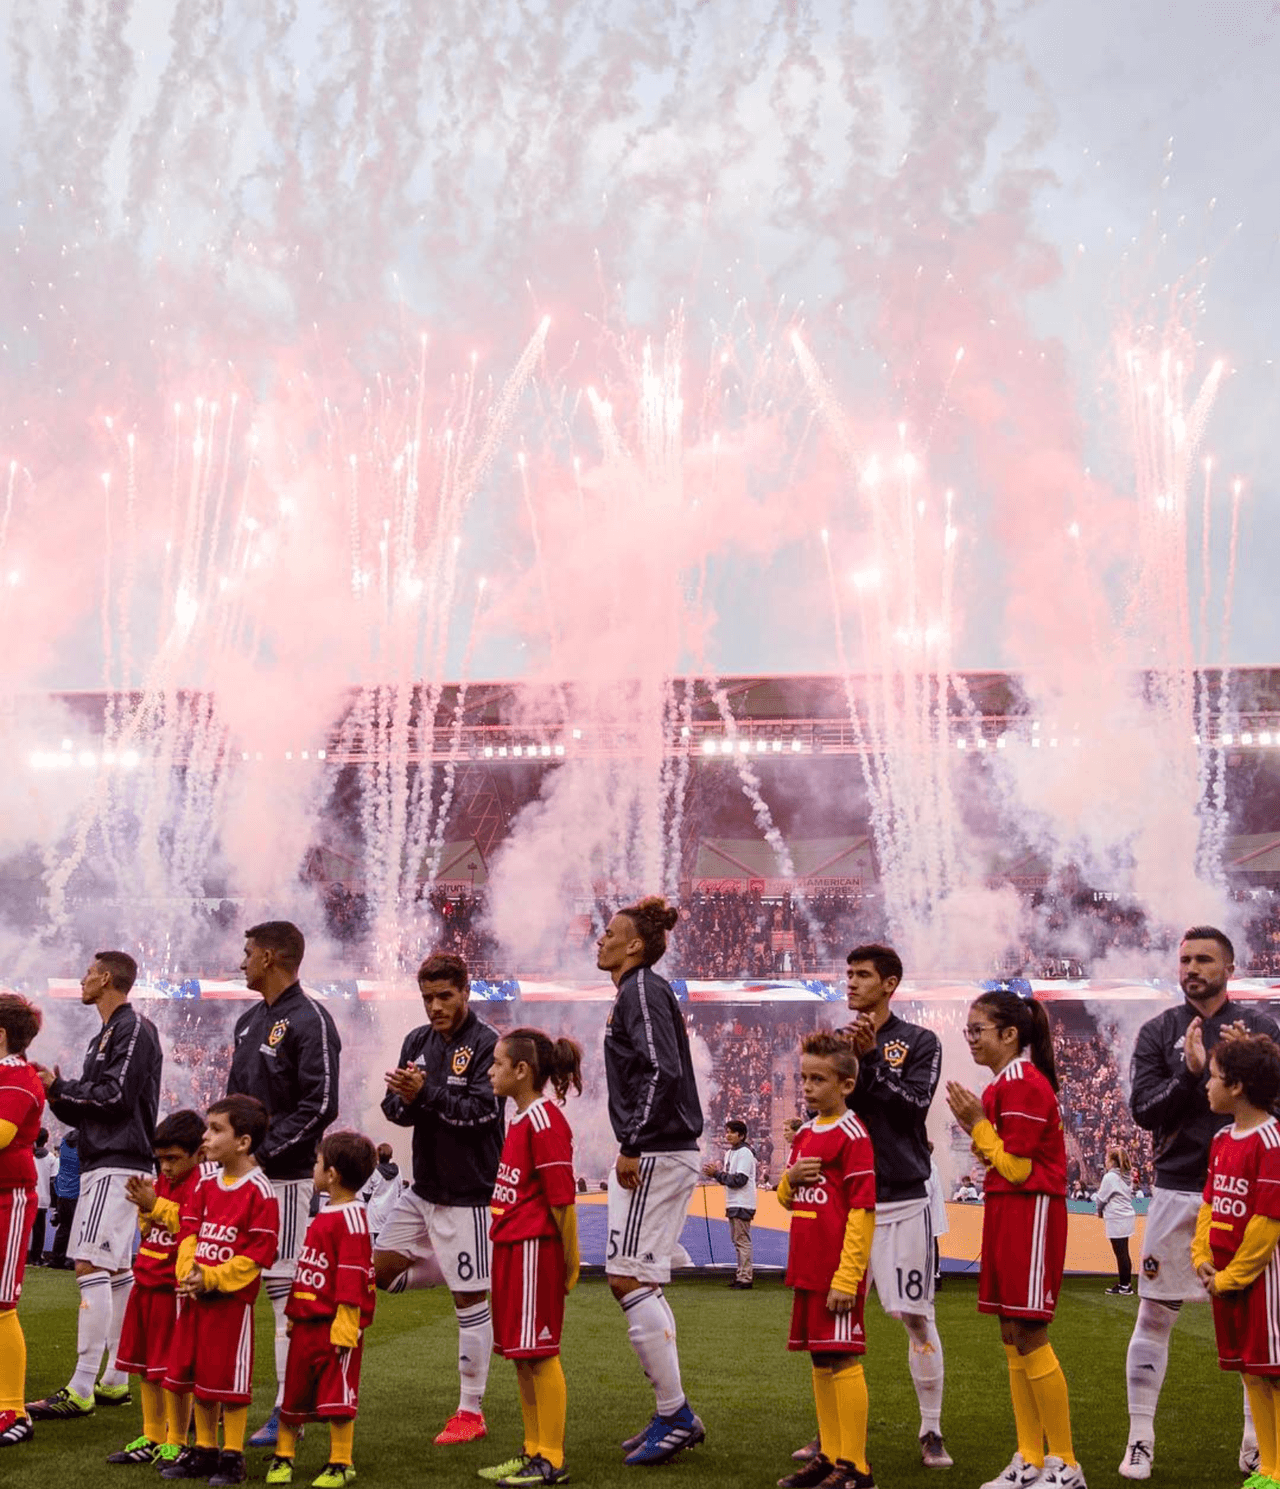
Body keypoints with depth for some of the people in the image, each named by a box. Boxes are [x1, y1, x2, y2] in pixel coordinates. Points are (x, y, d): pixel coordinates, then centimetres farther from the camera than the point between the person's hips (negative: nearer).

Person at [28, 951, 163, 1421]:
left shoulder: (133, 1029, -10)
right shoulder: (106, 1035, 21)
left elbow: (115, 1097, -19)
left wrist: (60, 1087, -8)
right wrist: (57, 1089, 5)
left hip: (117, 1165, -11)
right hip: (104, 1162, 11)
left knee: (91, 1266, -15)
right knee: (115, 1270, 12)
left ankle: (81, 1389, -17)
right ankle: (115, 1381, 18)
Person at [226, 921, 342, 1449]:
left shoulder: (309, 1021, -11)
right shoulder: (249, 1021, 17)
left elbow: (320, 1106, -18)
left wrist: (262, 1150, -18)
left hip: (285, 1177, -9)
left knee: (284, 1287, -6)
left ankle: (288, 1410, 0)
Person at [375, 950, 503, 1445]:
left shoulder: (486, 1044, -12)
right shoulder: (417, 1041, 9)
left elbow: (482, 1109, -20)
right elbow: (394, 1108, 6)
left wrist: (426, 1094, -26)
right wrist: (403, 1099, -16)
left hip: (467, 1191, -7)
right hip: (423, 1186, 8)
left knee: (470, 1298, -2)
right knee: (381, 1270, 10)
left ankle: (471, 1412, 7)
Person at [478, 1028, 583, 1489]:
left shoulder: (544, 1120, -15)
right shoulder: (519, 1120, 15)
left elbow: (562, 1197, -16)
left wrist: (571, 1262, -14)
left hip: (534, 1249, -10)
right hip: (511, 1247, 10)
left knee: (539, 1353, -4)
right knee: (520, 1355, 14)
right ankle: (534, 1451, 22)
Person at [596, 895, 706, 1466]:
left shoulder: (642, 991, -11)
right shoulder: (641, 992, 19)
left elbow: (662, 1073, -22)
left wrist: (631, 1148, -21)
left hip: (655, 1156, -10)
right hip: (662, 1155, 10)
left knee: (628, 1279, -9)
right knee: (642, 1284, 12)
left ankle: (675, 1415, -4)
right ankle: (674, 1417, 17)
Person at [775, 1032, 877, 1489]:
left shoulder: (853, 1136, -11)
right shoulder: (805, 1134, 14)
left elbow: (862, 1212, -15)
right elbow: (786, 1198, 23)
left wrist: (846, 1278, -19)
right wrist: (791, 1177, -2)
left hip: (838, 1271, -8)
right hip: (807, 1269, 8)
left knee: (842, 1359, -5)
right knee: (820, 1361, 13)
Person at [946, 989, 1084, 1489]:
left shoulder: (1022, 1082, -16)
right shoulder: (1005, 1083, 14)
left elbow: (1016, 1168, -17)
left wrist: (978, 1122, -10)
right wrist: (974, 1126, 4)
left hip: (1031, 1214, -10)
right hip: (1006, 1214, 10)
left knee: (1028, 1336, -7)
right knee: (1012, 1336, 11)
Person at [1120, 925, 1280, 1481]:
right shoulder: (1159, 1032, 4)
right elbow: (1143, 1110, -6)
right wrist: (1189, 1073, -21)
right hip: (1177, 1189, 0)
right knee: (1154, 1315, 3)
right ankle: (1140, 1440, 12)